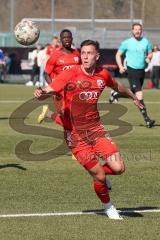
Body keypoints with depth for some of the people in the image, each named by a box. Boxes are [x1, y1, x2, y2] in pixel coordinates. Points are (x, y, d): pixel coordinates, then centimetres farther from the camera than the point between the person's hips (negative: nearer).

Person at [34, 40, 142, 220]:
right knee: (99, 176, -7)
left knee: (118, 168, -11)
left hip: (95, 128, 4)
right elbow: (49, 90, -24)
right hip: (75, 134, -4)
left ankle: (98, 174, 23)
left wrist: (133, 97, 40)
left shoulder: (102, 74, 2)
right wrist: (41, 93, -48)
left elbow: (117, 86, 24)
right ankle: (108, 207, 21)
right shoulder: (70, 74, -14)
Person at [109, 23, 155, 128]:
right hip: (132, 71, -5)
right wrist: (121, 66, -8)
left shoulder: (146, 42, 6)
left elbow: (150, 53, 16)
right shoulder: (127, 43, -3)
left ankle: (116, 95, 46)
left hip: (142, 71, 5)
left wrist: (148, 57, -8)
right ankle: (147, 119, -17)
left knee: (133, 93, 18)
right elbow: (118, 55, 6)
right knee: (139, 94, -15)